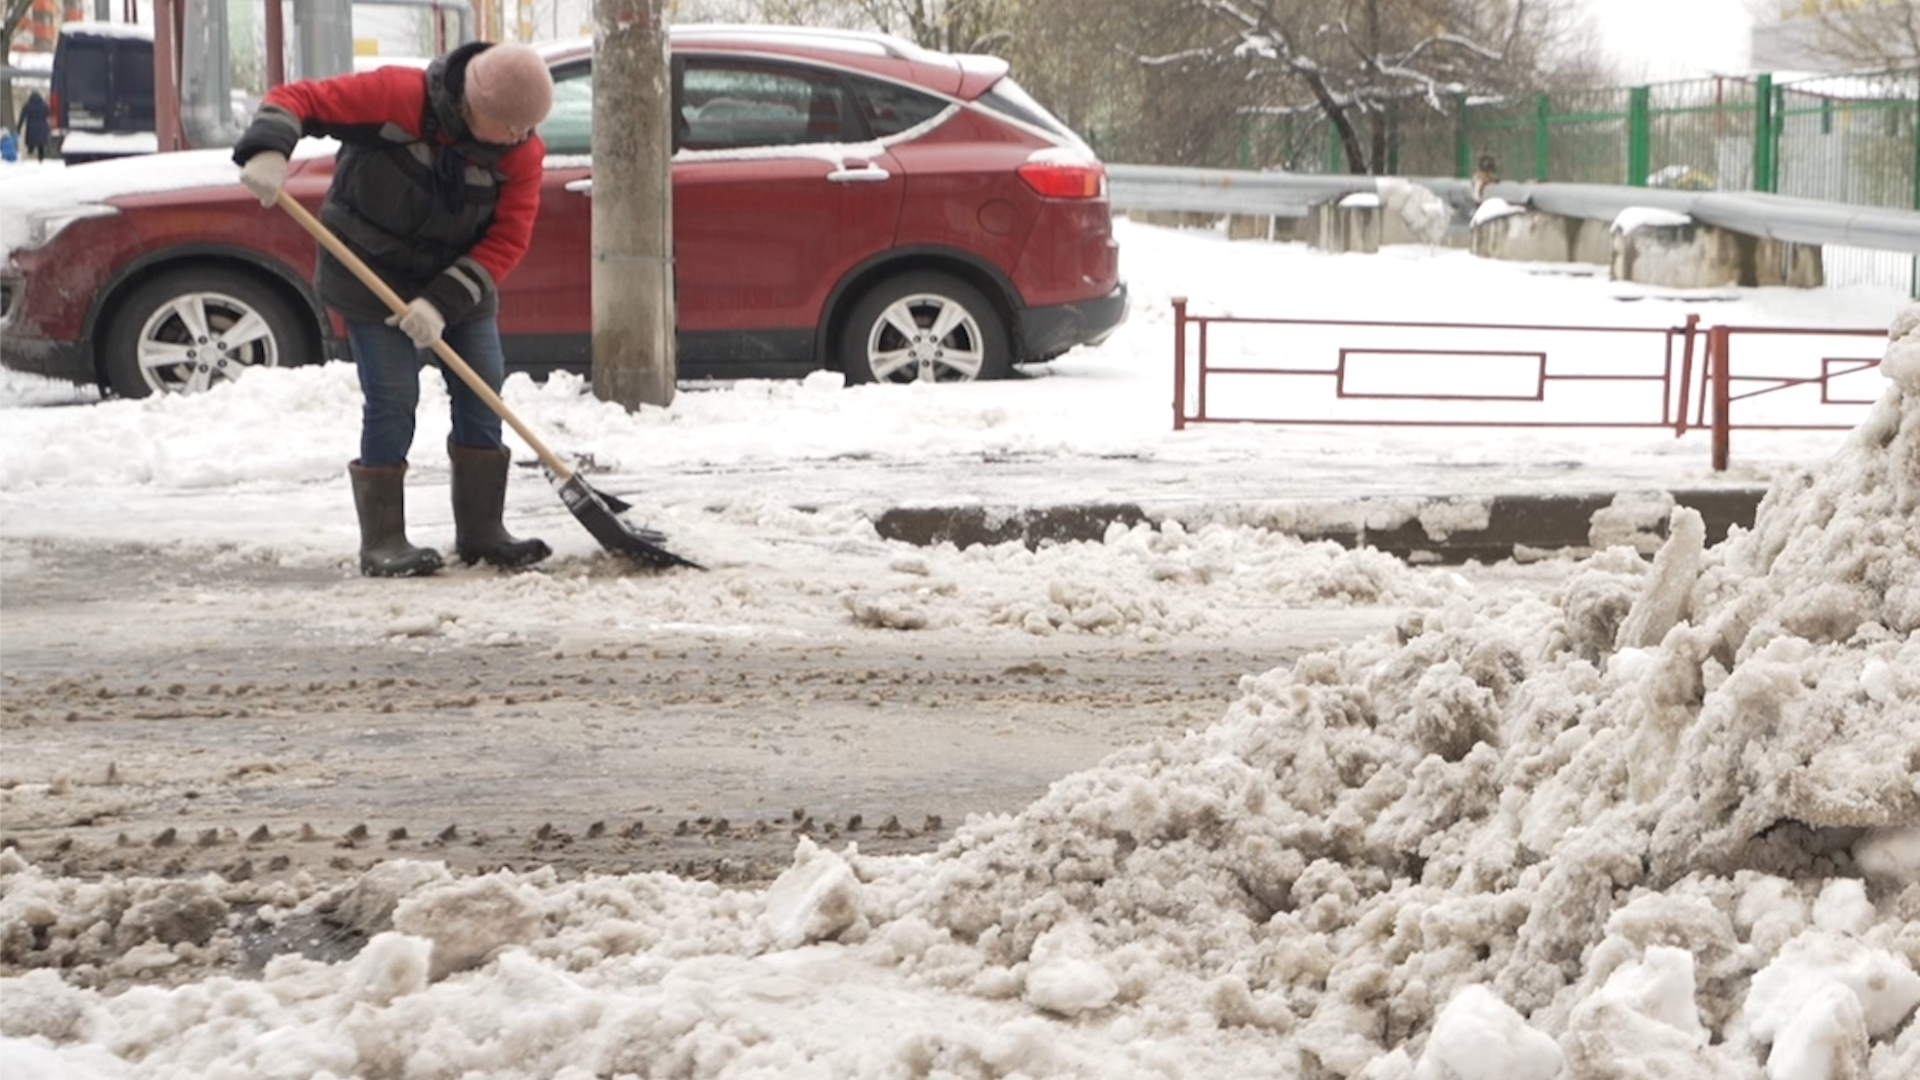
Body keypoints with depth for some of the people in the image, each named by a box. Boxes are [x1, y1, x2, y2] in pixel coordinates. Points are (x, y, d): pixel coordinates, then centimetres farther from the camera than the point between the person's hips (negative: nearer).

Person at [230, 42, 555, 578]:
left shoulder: (522, 151, -13)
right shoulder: (399, 96, -25)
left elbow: (507, 239, -16)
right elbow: (299, 99, -23)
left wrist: (444, 301, -26)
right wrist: (267, 149, -43)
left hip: (460, 275, 5)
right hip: (372, 270, -5)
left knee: (483, 394, 3)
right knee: (392, 399, -9)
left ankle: (481, 532, 15)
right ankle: (382, 542, 0)